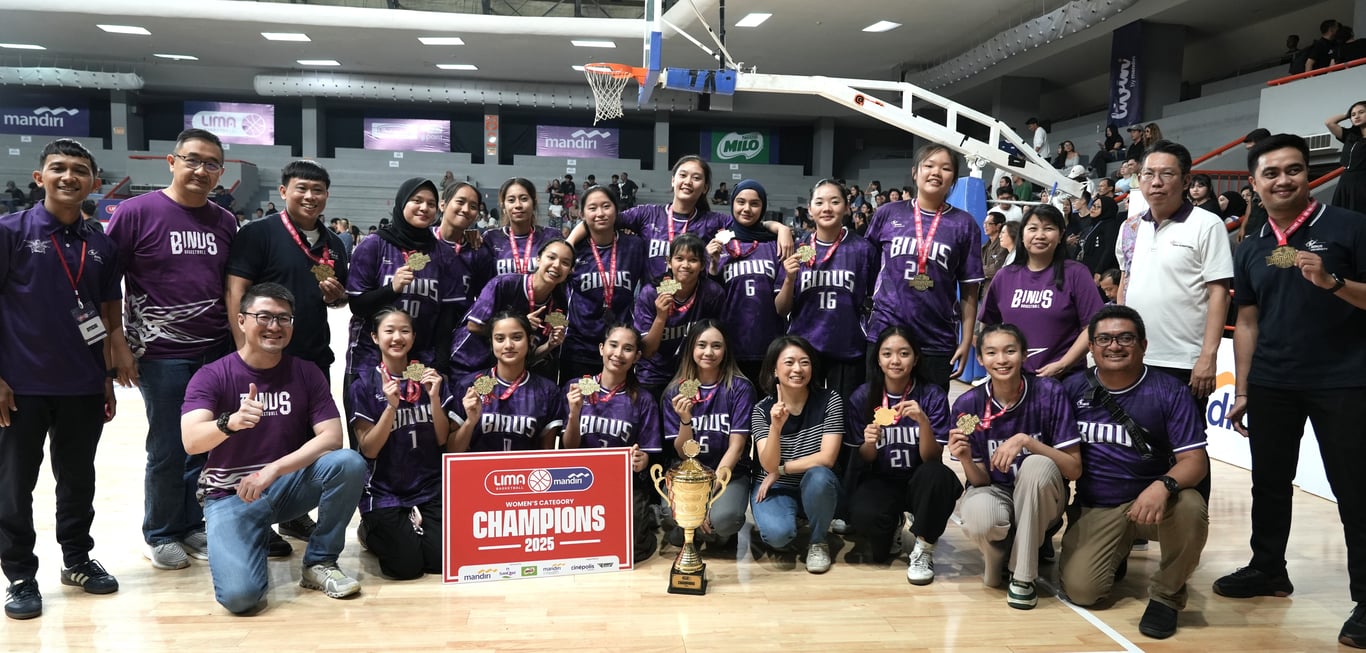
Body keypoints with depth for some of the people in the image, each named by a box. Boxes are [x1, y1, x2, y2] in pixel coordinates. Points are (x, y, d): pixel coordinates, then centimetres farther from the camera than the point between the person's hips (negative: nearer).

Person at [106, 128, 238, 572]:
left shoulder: (225, 222, 7)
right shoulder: (136, 212, -6)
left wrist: (240, 342, 12)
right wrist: (118, 344, -8)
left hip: (217, 352, 4)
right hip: (162, 355, -4)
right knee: (168, 449, 5)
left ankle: (192, 526, 29)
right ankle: (159, 535, 24)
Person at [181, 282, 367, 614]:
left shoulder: (306, 373, -1)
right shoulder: (211, 376, -8)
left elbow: (331, 436, -11)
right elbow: (191, 441, -24)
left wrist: (273, 469, -24)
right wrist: (231, 422, -46)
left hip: (288, 484, 3)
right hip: (231, 493, -3)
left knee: (349, 463, -28)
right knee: (239, 594, -26)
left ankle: (320, 562, -7)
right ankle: (255, 541, 11)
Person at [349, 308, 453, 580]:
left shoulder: (430, 378, 4)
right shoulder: (364, 385, -4)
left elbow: (442, 440, 2)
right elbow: (369, 449, -9)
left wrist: (434, 398, -14)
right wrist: (391, 405, -22)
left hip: (430, 488, 3)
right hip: (383, 492, -2)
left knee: (443, 560, -14)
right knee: (407, 565, -17)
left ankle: (413, 526, 16)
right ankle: (373, 531, 13)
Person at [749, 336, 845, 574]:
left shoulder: (829, 400, -11)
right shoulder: (762, 409, -9)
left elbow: (826, 458, -17)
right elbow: (769, 465, -20)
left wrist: (780, 469, -14)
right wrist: (776, 426, -37)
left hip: (817, 488, 1)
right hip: (775, 489, 0)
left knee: (818, 476, -35)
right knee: (778, 534, -31)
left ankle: (818, 541, -7)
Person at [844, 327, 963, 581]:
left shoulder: (933, 396, -10)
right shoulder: (862, 397, -6)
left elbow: (931, 458, -15)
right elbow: (864, 459, 1)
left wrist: (923, 421, -33)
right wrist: (870, 443, -23)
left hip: (917, 481, -1)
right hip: (879, 480, 1)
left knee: (937, 474, -35)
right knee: (864, 515, -32)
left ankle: (924, 550, -11)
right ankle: (889, 533, 8)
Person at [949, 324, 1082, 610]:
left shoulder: (1049, 393, -15)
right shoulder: (968, 404, -11)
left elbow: (1075, 469, -16)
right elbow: (980, 481, -6)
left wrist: (1026, 441, -30)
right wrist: (966, 459, -28)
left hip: (1041, 500, 0)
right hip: (995, 493, 0)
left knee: (1038, 465, -35)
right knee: (980, 516, -37)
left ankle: (1022, 575, -16)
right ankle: (1000, 556, 4)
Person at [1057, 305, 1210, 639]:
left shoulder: (1168, 391, -7)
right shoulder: (1074, 388, -1)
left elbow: (1195, 460, -13)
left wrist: (1164, 486, -33)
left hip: (1151, 499, -1)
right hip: (1094, 508, 1)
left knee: (1190, 508, -36)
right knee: (1081, 590, -19)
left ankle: (1166, 594, -7)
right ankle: (1116, 554, 19)